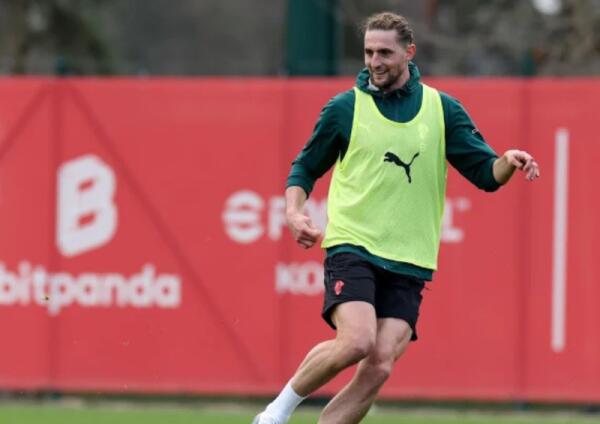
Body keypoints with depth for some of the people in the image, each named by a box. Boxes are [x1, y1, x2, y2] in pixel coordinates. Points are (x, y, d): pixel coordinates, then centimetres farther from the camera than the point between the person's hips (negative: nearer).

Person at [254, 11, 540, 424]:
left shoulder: (443, 110, 7)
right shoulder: (345, 108, 3)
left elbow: (487, 174, 6)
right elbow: (305, 168, 13)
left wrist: (508, 162, -16)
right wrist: (294, 211, -6)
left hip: (409, 263, 2)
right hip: (352, 247, -2)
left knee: (379, 368, -10)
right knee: (356, 342, -25)